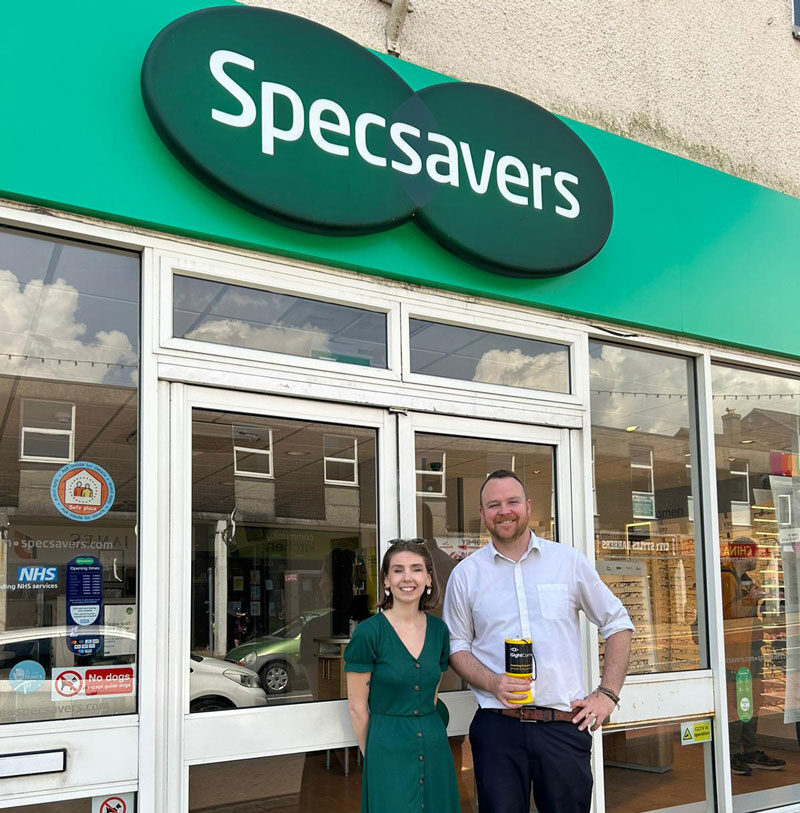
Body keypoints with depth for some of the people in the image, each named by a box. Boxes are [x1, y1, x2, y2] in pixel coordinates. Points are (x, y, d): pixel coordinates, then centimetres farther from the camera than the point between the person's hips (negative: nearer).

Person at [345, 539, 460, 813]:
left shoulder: (438, 630, 5)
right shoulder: (368, 632, -11)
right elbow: (357, 706, -6)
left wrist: (430, 737, 10)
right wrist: (373, 757, -1)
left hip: (434, 749, 5)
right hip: (388, 753, -5)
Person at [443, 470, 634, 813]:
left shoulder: (569, 561, 5)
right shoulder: (465, 574, 5)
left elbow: (617, 623, 12)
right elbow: (456, 645, 9)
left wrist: (607, 694, 4)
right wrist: (493, 683, -9)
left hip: (564, 725, 0)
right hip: (498, 728, 0)